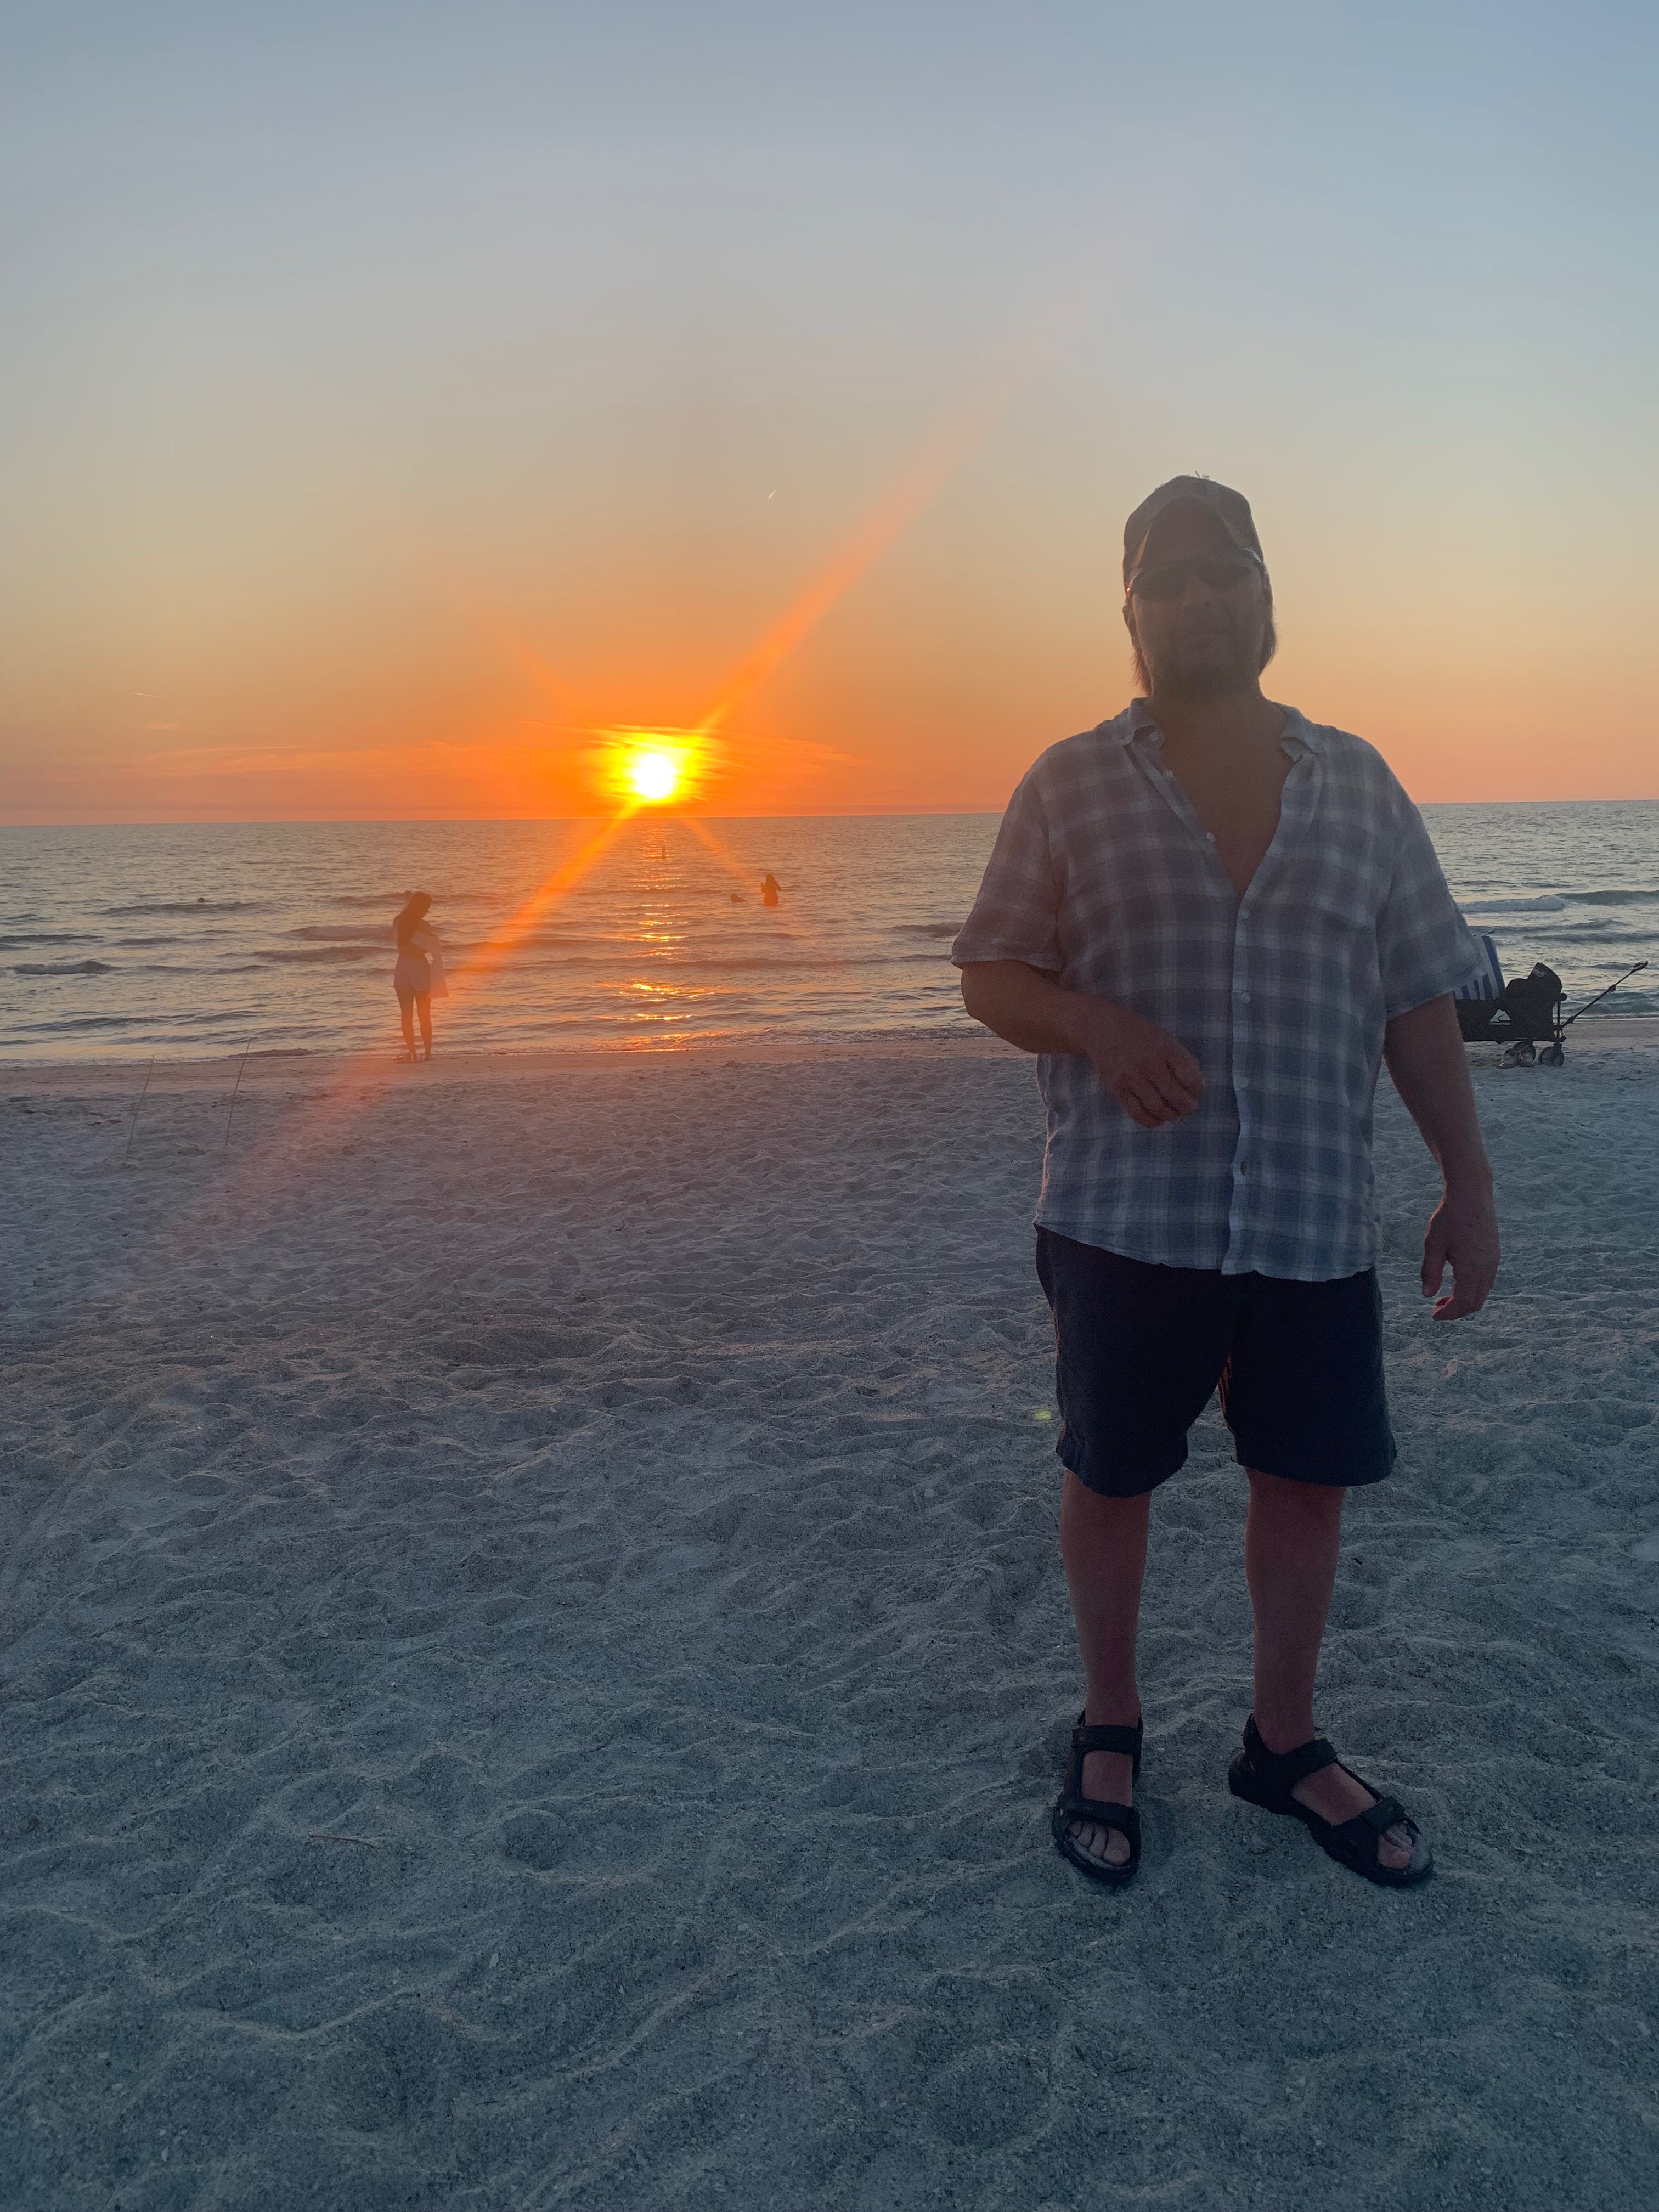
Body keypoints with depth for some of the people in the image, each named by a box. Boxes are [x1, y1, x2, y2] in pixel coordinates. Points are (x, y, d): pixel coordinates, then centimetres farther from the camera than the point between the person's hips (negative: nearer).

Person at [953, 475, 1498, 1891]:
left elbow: (1418, 998, 9)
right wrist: (1099, 1026, -19)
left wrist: (1469, 1183, 5)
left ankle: (1285, 1743, 35)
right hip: (1127, 1215, -2)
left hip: (1317, 1219, 3)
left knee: (1310, 1482, 12)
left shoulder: (1357, 783, 7)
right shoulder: (1070, 788, 0)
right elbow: (991, 977, 1)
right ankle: (1111, 1731, 33)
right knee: (1110, 1477, 10)